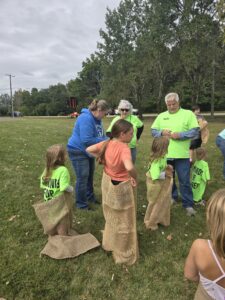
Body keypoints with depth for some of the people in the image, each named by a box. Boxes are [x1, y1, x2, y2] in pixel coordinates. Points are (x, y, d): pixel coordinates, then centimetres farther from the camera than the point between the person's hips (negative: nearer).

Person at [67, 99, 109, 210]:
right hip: (78, 151, -10)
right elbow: (87, 140, -32)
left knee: (89, 176, 19)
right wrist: (105, 141, -23)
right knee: (82, 178, -4)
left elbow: (100, 135, 9)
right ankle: (81, 204, 12)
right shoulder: (86, 118, -27)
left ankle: (90, 197, 36)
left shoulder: (97, 119, 4)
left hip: (88, 151, 10)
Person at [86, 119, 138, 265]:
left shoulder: (106, 144, -7)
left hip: (108, 183, 7)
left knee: (112, 215, 28)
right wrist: (135, 177, -25)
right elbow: (129, 167, -44)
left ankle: (110, 243, 50)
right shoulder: (124, 148, -28)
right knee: (123, 220, 12)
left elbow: (89, 149, 2)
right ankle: (124, 253, 31)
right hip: (121, 187, -7)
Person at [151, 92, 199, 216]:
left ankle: (188, 204, 15)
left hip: (181, 155, -4)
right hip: (165, 154, 4)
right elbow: (153, 131, 8)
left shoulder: (188, 114, -2)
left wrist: (180, 135, -20)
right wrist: (162, 132, -13)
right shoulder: (161, 116, 9)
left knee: (184, 181, 2)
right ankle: (171, 197, 39)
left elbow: (195, 131, -8)